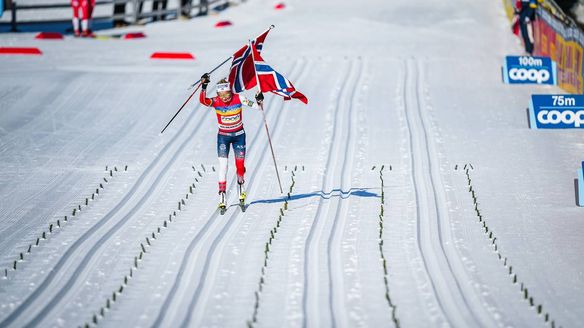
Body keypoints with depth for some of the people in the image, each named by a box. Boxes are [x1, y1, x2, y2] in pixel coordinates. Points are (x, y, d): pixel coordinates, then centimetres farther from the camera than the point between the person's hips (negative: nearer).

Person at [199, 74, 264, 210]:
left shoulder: (238, 98, -15)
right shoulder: (216, 101, -17)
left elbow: (254, 106, -12)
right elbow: (203, 101, -36)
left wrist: (258, 102, -34)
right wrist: (204, 87, -51)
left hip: (239, 135, 1)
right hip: (223, 136, -1)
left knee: (240, 165, 7)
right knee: (223, 166, -9)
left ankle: (241, 189, 35)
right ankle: (221, 198, -6)